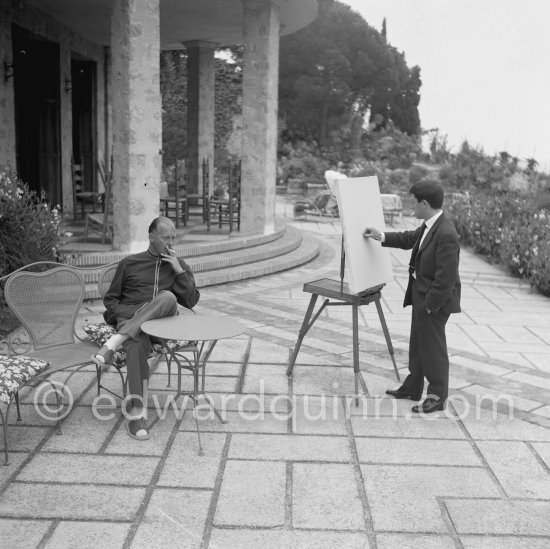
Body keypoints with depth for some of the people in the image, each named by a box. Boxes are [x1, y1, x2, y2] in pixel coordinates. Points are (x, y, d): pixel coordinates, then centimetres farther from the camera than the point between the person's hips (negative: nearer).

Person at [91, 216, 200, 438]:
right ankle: (135, 414, -33)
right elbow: (110, 300, 15)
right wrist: (132, 313, -6)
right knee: (137, 345, -38)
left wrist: (178, 270, -1)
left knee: (168, 298, -35)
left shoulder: (180, 266, 19)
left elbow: (191, 301, 9)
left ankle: (113, 344, -35)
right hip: (130, 319, -1)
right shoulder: (130, 263, 16)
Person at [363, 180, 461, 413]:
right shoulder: (430, 225, 2)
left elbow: (446, 279, -27)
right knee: (418, 343, 20)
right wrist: (381, 236, 15)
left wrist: (429, 306, -21)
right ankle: (412, 387, 36)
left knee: (433, 346, 5)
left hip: (435, 300, -10)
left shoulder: (446, 234, -27)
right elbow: (410, 239, 22)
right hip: (421, 296, 10)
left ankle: (437, 396, 21)